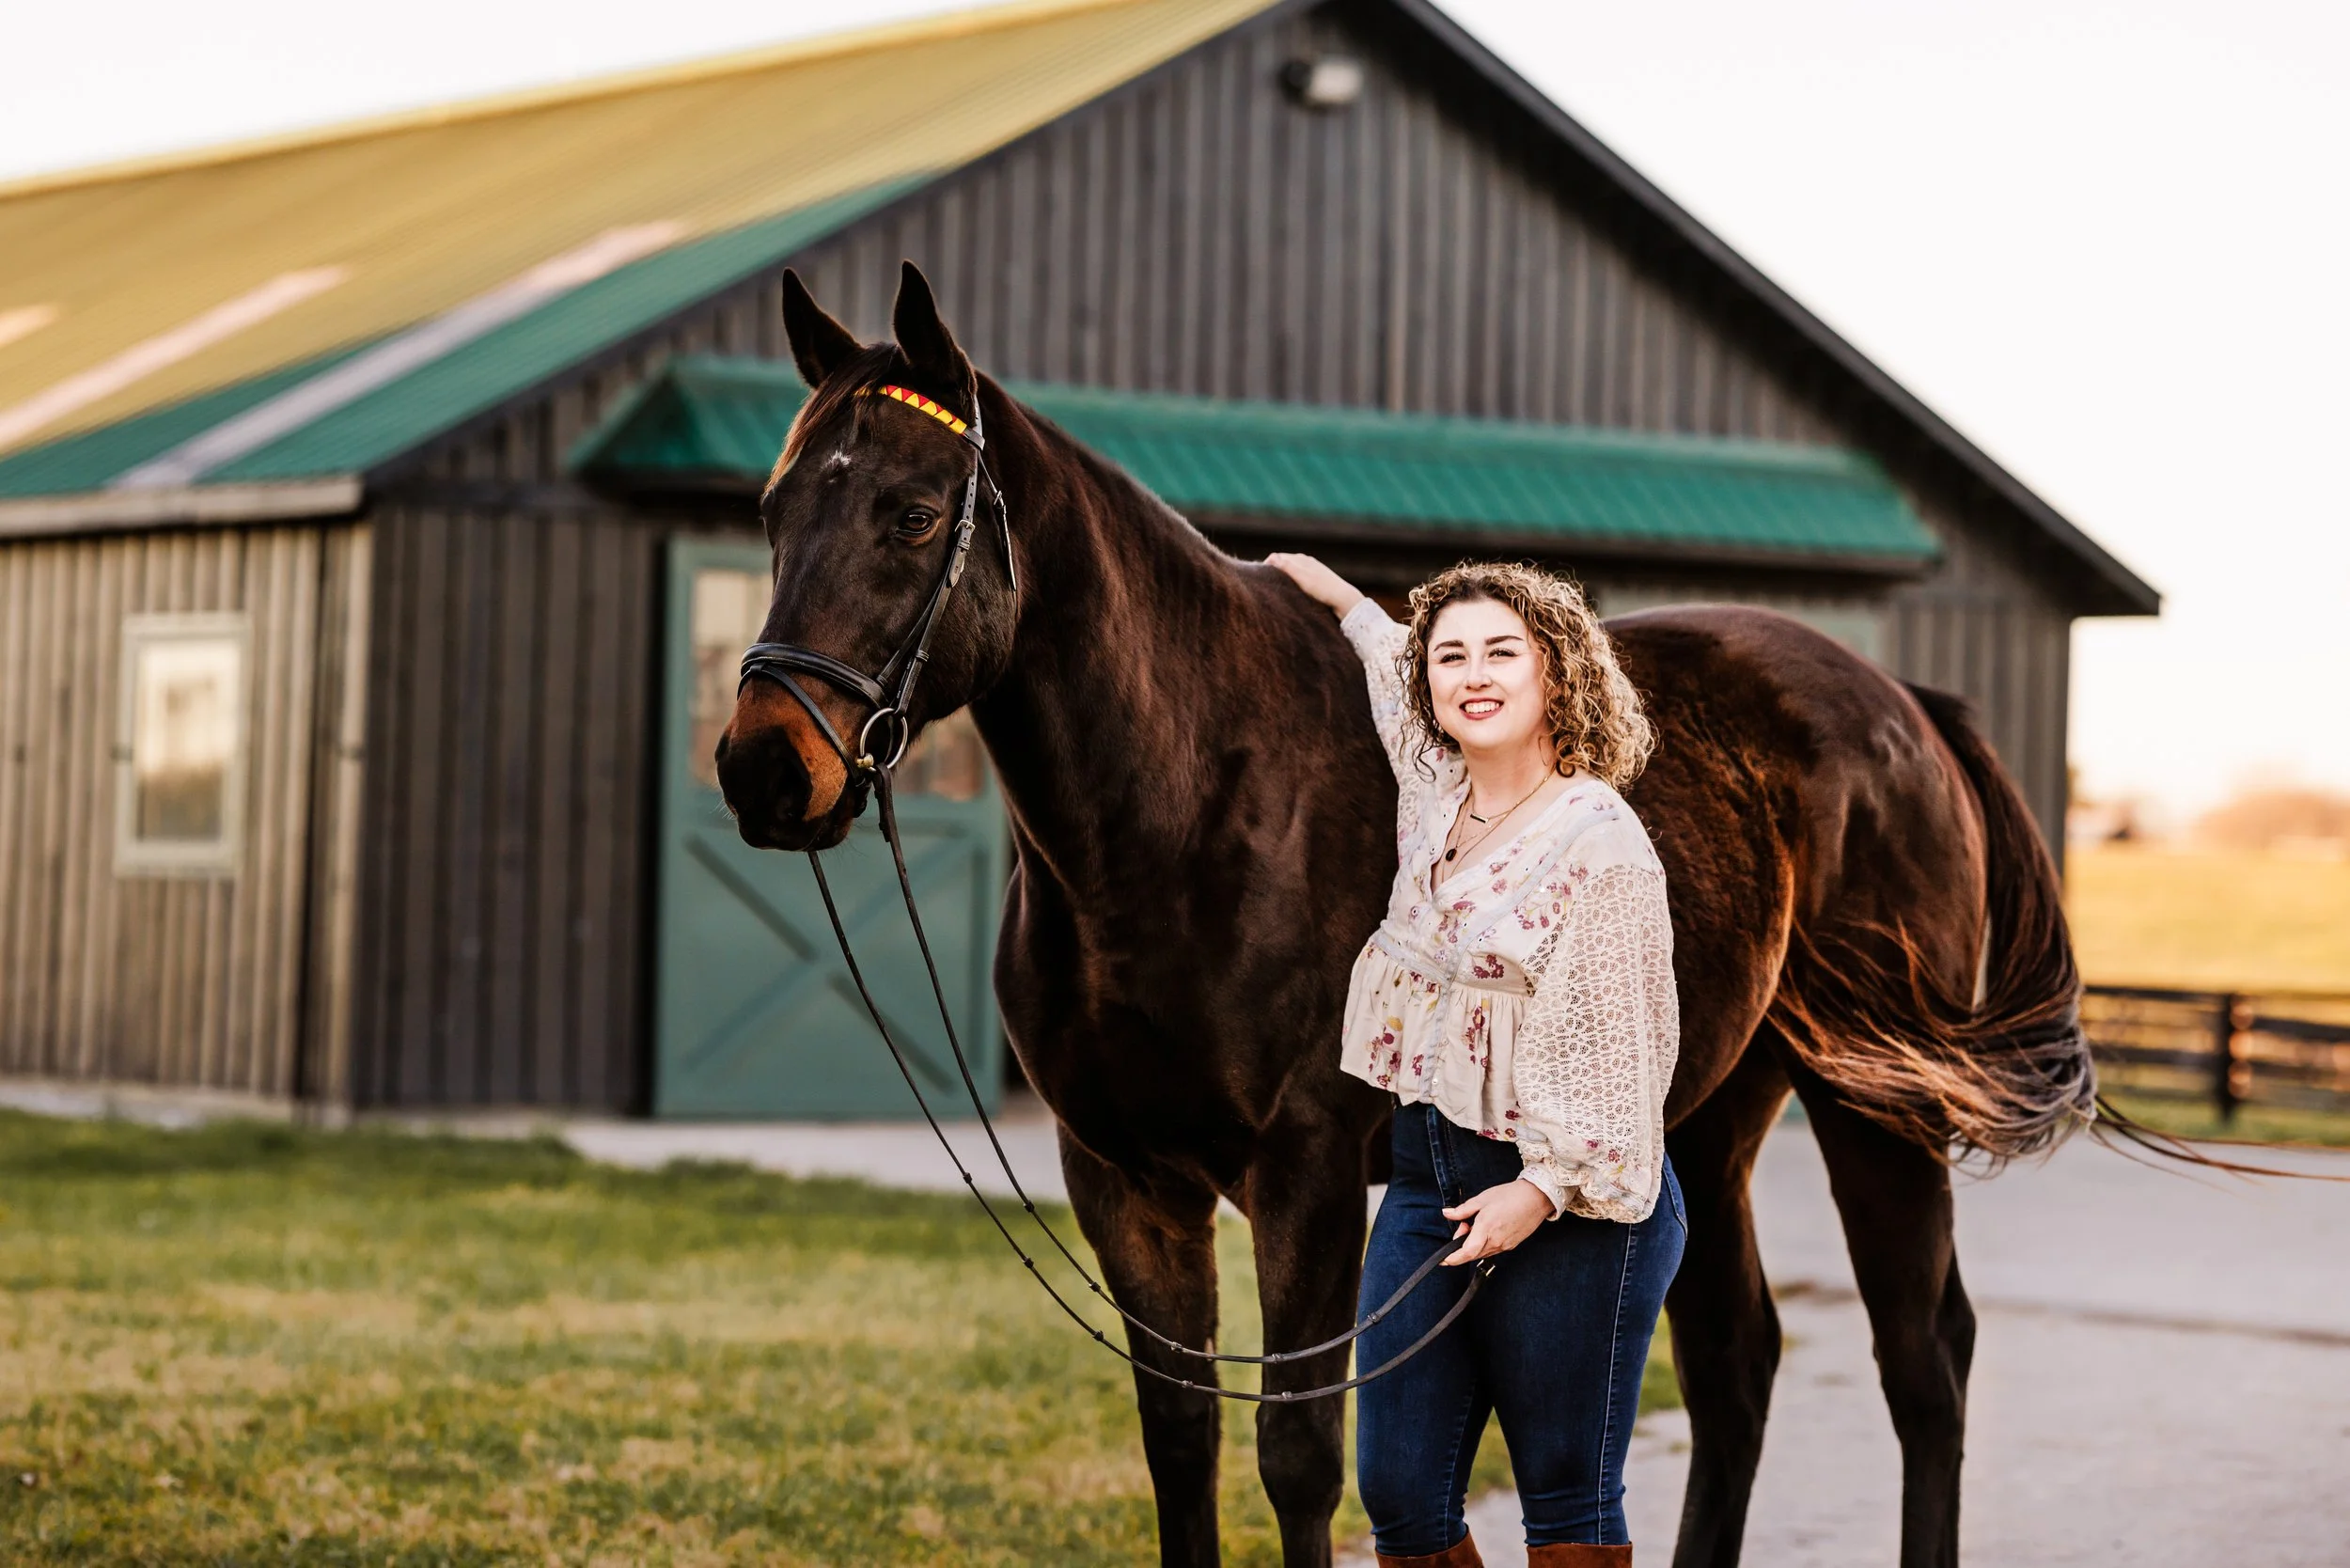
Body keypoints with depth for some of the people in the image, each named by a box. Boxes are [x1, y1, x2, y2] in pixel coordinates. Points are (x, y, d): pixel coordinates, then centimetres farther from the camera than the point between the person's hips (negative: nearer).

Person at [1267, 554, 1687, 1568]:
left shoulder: (1599, 840, -12)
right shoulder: (1431, 798, 10)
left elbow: (1619, 1043, -15)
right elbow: (1398, 678, 35)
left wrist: (1546, 1189, -21)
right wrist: (1340, 599, 43)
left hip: (1570, 1204, -7)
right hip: (1427, 1174, 7)